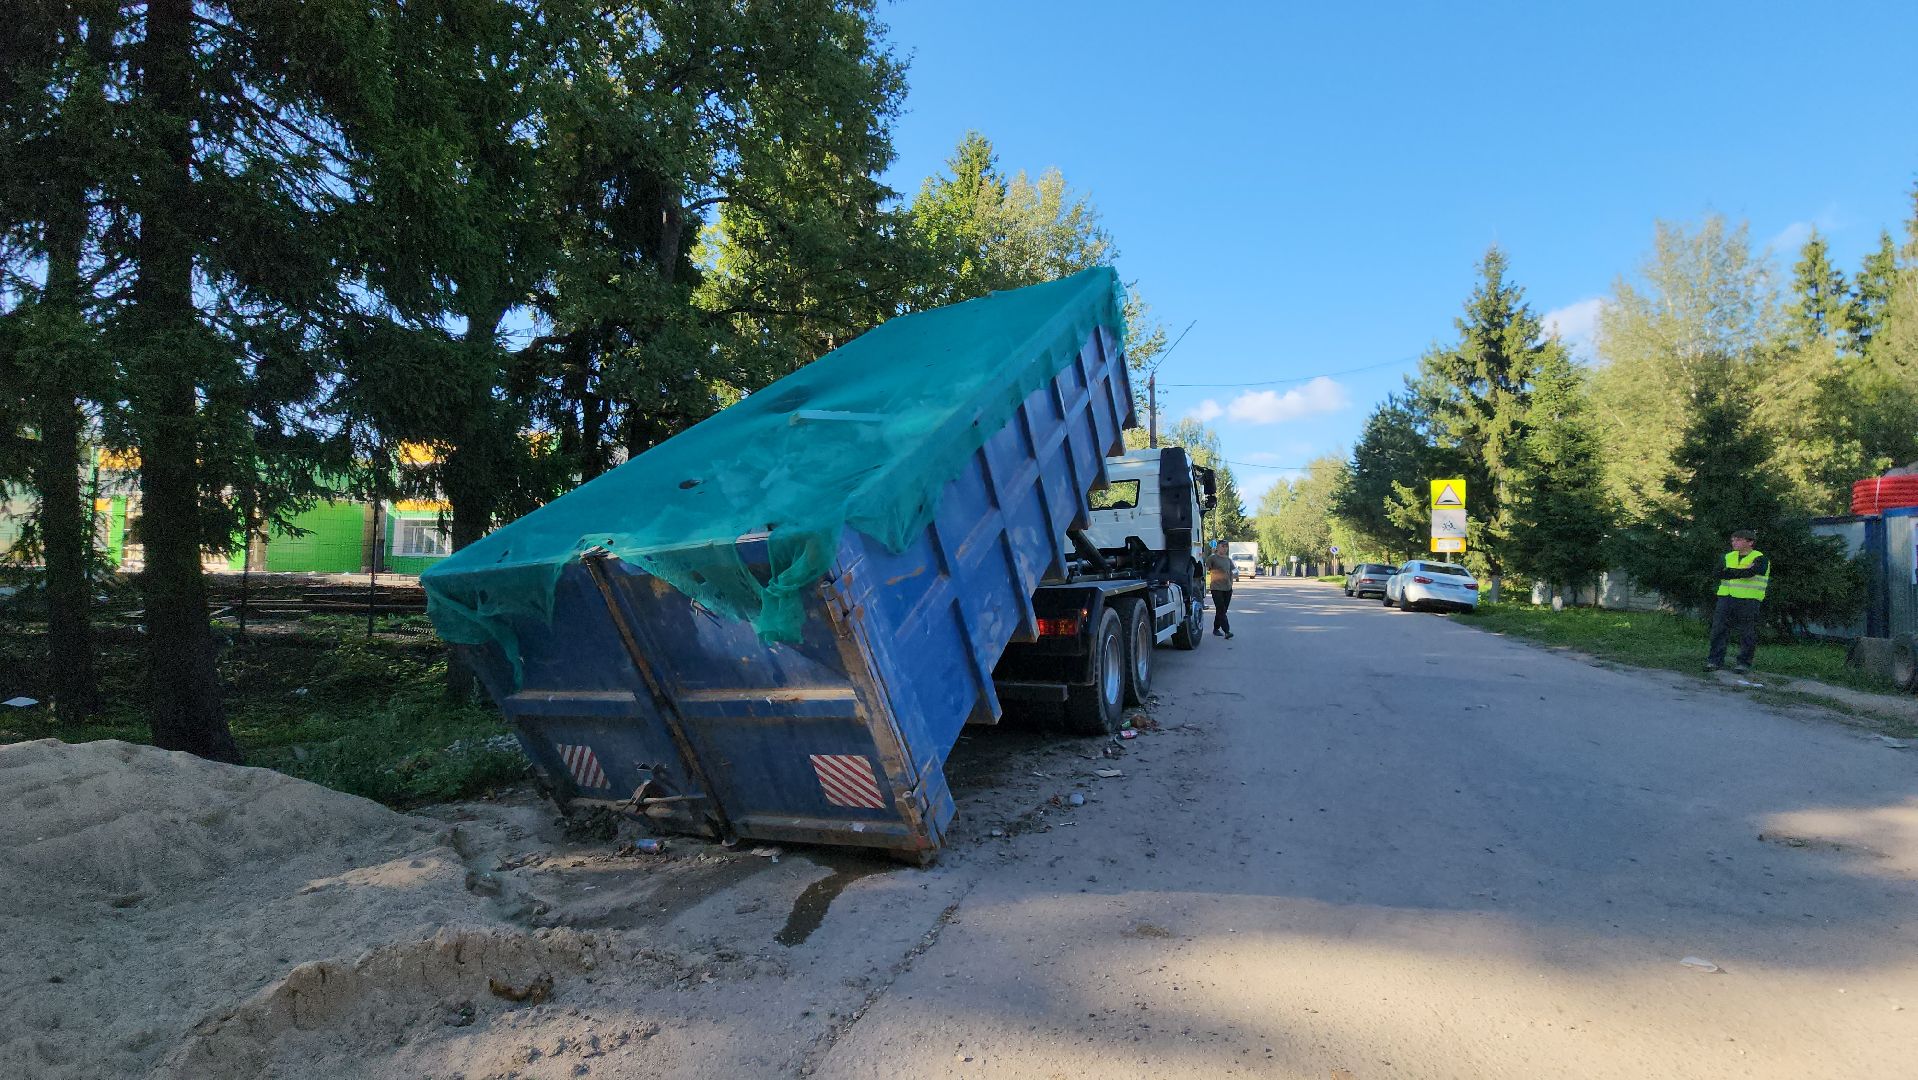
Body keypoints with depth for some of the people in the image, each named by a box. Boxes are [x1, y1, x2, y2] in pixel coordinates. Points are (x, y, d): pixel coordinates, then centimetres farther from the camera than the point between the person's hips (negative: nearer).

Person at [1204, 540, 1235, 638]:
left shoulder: (1228, 559, 15)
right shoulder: (1212, 558, -4)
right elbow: (1206, 569, -10)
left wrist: (1231, 583, 16)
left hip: (1227, 588, 6)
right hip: (1216, 588, -6)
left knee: (1222, 610, 10)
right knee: (1221, 610, -11)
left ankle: (1216, 629, 21)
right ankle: (1226, 631, -15)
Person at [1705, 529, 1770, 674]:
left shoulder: (1760, 558, 0)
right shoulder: (1728, 557, 15)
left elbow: (1749, 573, -18)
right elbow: (1720, 573, -1)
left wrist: (1729, 572, -11)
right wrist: (1740, 572, -14)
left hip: (1748, 600, -4)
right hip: (1726, 597, 4)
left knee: (1747, 633, 0)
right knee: (1719, 628, 0)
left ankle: (1744, 662, 9)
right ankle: (1715, 660, 4)